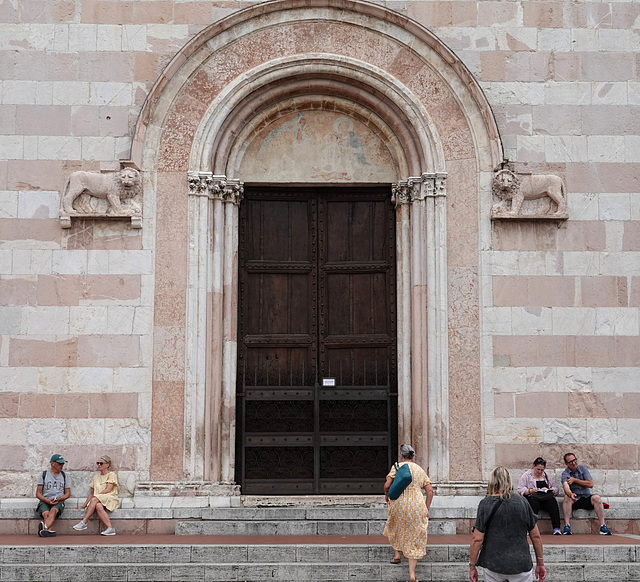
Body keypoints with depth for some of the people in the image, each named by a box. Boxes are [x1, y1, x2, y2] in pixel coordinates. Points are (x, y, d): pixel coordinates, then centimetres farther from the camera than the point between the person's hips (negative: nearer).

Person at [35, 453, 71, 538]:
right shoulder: (43, 475, 12)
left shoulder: (64, 475, 19)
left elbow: (68, 493, 16)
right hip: (44, 501, 1)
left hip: (58, 502, -1)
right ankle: (49, 530, -54)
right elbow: (38, 493, 8)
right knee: (46, 514, -34)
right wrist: (47, 501, -11)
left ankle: (44, 527, -60)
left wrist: (59, 499, -5)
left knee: (53, 511, -36)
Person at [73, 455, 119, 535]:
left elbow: (108, 489, -6)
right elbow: (91, 493, 23)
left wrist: (96, 496, -12)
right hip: (98, 501, 4)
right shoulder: (96, 477, 25)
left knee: (95, 499, -35)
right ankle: (110, 529, -44)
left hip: (110, 499, -4)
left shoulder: (111, 475, 7)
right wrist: (84, 505, 12)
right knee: (98, 506, -36)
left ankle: (84, 523, -35)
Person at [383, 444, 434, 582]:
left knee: (395, 528, 31)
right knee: (414, 538, 6)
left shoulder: (397, 467, -1)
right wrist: (426, 510, 9)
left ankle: (397, 554, 24)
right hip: (417, 506, 2)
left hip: (399, 504, -2)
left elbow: (387, 485, -9)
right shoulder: (420, 470, 10)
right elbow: (430, 491, 6)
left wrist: (387, 494, 13)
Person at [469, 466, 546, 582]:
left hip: (493, 565, 0)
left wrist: (472, 566, 2)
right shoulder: (521, 502, -2)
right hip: (521, 564, 1)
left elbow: (477, 539, -8)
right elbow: (536, 536, 3)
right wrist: (540, 563, 14)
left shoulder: (485, 504, -7)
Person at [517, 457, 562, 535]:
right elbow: (520, 490, 0)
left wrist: (547, 490, -6)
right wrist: (531, 491, -16)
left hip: (546, 498, 2)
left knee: (552, 501, -31)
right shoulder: (526, 475, 10)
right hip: (532, 497, -2)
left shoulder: (548, 475, 20)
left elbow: (556, 490, 13)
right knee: (533, 502, -37)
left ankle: (556, 528, -36)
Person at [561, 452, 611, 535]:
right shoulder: (565, 474, -4)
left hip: (586, 498, 2)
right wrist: (570, 494, -48)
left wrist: (574, 480, -9)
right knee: (567, 497, -33)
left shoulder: (583, 468, 6)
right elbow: (565, 486, -26)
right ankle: (567, 525, -37)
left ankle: (603, 526, -31)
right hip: (574, 500, -2)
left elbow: (590, 484, -4)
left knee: (596, 498, -28)